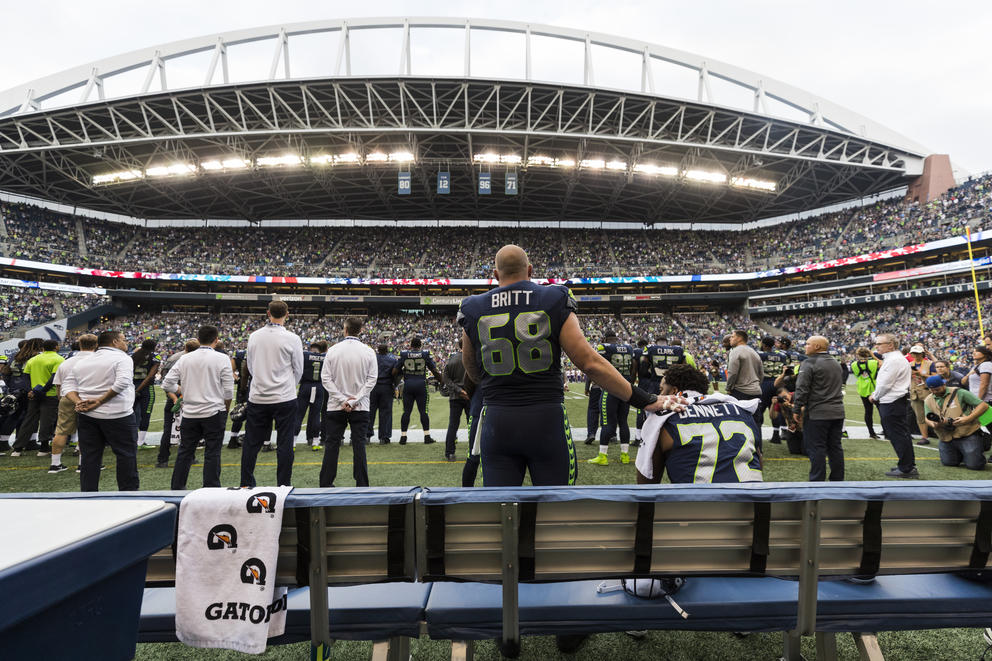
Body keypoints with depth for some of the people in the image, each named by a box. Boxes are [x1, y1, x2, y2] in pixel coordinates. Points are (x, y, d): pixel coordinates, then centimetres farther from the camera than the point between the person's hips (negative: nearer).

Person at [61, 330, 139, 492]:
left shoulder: (83, 362, 16)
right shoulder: (122, 358, -6)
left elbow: (67, 385, 10)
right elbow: (122, 383, -22)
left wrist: (79, 402, -3)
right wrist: (100, 400, -15)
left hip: (86, 416, 6)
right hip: (117, 416, -6)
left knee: (89, 457, 11)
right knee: (126, 455, 4)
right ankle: (129, 492, 9)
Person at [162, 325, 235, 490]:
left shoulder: (185, 359, 3)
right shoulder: (222, 359, -7)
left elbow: (167, 384, 4)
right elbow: (228, 391, -7)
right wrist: (226, 410, 7)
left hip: (190, 413, 3)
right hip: (214, 413, -3)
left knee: (184, 452, 13)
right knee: (212, 453, 2)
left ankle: (176, 489, 19)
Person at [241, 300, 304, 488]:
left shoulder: (254, 336, 1)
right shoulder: (292, 339, -9)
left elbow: (250, 366, 13)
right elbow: (298, 370, 0)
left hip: (257, 397, 3)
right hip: (285, 398, -3)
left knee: (251, 443, 11)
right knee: (284, 444, 4)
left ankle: (246, 484, 19)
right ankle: (284, 485, 9)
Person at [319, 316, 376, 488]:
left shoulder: (333, 350, -3)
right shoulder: (368, 352, -4)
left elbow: (326, 378, -5)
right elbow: (372, 379, -7)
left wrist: (342, 400, -7)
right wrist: (353, 401, -8)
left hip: (335, 406, 0)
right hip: (361, 408, 0)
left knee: (332, 444, 8)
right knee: (359, 445, 3)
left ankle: (325, 484, 13)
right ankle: (362, 486, 6)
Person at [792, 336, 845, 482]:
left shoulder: (809, 363, -12)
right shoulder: (836, 364, 17)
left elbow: (802, 389, -16)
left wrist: (797, 410, -9)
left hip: (817, 414, -8)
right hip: (837, 412, 8)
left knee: (816, 448, -3)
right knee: (835, 446, 13)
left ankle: (817, 481, 0)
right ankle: (838, 479, 20)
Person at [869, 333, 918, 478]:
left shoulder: (894, 360, -17)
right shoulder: (892, 358, 17)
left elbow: (885, 384, -18)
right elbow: (884, 382, 21)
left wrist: (874, 396, -4)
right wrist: (876, 395, 12)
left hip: (892, 404, -11)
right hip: (892, 402, 11)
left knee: (898, 436, -4)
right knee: (901, 435, 15)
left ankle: (906, 469, 2)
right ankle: (909, 466, 22)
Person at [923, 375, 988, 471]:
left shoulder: (959, 393, -7)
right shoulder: (928, 400, 7)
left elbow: (984, 405, -7)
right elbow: (928, 419, 4)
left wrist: (967, 419, -19)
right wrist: (934, 424, -22)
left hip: (967, 435, -4)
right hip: (947, 439, 4)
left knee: (975, 465, -11)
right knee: (948, 462, 1)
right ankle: (961, 454, 32)